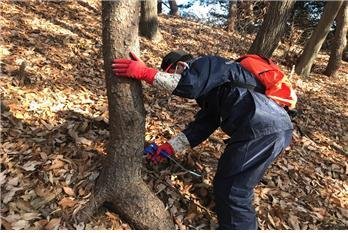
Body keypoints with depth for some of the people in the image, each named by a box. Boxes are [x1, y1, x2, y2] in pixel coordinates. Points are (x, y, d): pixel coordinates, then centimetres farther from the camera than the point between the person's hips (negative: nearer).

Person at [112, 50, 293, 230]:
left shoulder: (208, 64, -1)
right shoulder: (209, 93, 26)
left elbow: (190, 85, -22)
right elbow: (202, 125, 19)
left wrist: (144, 73, -16)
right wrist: (170, 146, 15)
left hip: (264, 129, -11)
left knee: (230, 192, -3)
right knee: (236, 186, 24)